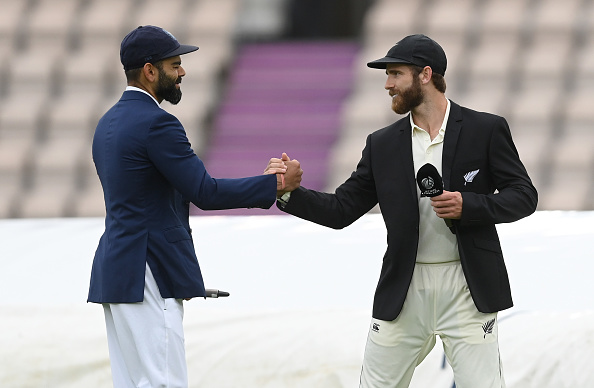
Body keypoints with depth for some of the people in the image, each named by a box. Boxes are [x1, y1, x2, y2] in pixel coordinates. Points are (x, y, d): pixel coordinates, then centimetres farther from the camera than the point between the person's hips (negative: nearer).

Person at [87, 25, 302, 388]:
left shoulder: (109, 123, 16)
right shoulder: (156, 123, -14)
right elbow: (206, 193, -16)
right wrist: (277, 182, -7)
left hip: (117, 273, 10)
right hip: (148, 277, -10)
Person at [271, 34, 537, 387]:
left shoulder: (486, 130, -1)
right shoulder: (383, 145, 8)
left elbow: (524, 195, -1)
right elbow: (341, 210, 8)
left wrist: (468, 205, -17)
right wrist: (288, 192, -8)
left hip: (468, 290, -3)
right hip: (405, 291, 3)